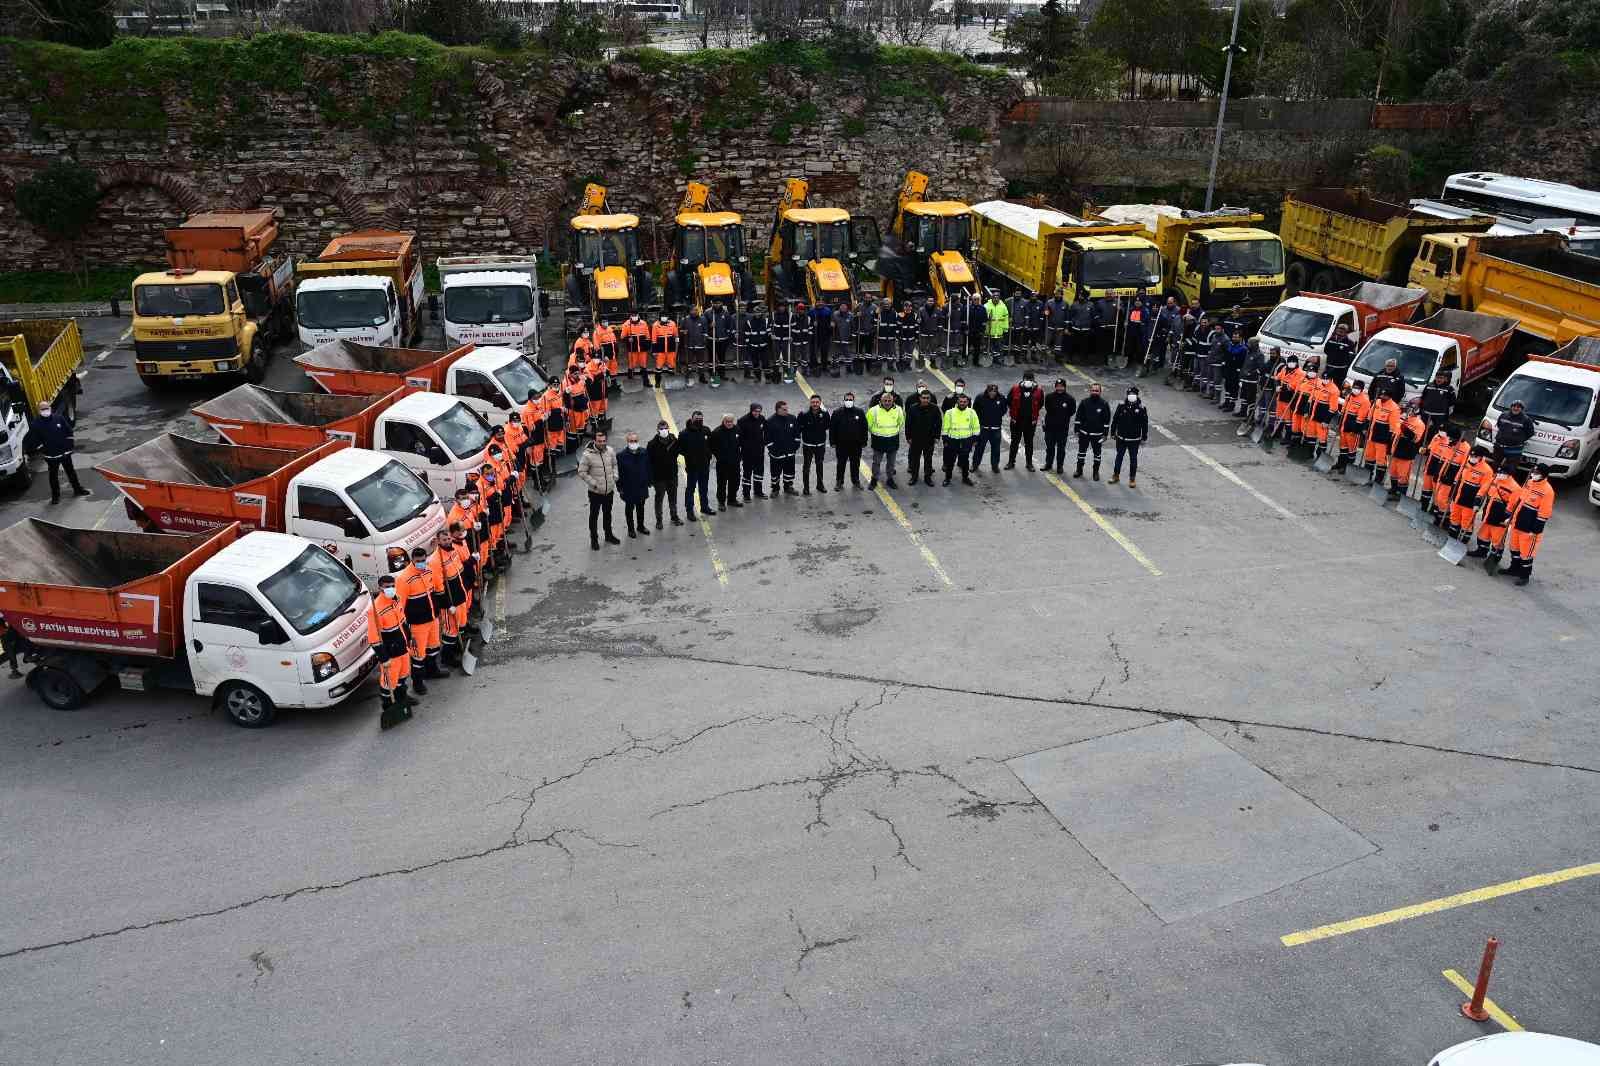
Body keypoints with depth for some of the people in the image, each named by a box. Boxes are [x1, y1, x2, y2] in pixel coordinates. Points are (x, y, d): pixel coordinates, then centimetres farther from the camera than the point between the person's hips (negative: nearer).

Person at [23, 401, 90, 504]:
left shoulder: (59, 417, -4)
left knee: (71, 471, 17)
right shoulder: (36, 424, -11)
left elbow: (69, 431, 4)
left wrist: (69, 445, 2)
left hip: (65, 452, 2)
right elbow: (30, 440, -9)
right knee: (53, 476, 9)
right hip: (51, 456, -2)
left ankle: (78, 489, 33)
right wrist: (43, 449, -10)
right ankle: (55, 496, 21)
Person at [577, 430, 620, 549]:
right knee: (594, 515, 9)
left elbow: (614, 465, 14)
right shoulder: (588, 455, -18)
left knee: (608, 514, 22)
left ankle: (609, 535, 39)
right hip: (595, 492, -5)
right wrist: (593, 483, -16)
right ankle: (593, 539, 23)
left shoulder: (610, 451, -4)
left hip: (609, 490, 5)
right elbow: (582, 472, -13)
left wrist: (615, 477, 1)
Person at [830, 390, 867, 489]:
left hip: (856, 445, 1)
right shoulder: (837, 413, -4)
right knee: (840, 464, 8)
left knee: (855, 464, 13)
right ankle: (839, 482, 20)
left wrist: (863, 442, 1)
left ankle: (856, 480, 28)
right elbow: (832, 428, -2)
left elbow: (864, 428, 3)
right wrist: (833, 442, -5)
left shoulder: (860, 412, -1)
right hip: (841, 445, -1)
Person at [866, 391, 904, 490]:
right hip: (878, 440, -2)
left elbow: (901, 423, 14)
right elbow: (868, 424, 1)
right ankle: (874, 480, 20)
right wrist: (874, 432, 7)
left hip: (893, 440, 2)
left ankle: (890, 479, 28)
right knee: (876, 462, 7)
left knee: (891, 462, 14)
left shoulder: (898, 410, -5)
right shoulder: (874, 410, -13)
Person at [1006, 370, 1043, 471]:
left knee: (1029, 443, 11)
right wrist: (1014, 412, 8)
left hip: (1031, 422, 0)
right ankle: (1011, 462, 19)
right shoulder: (1015, 389, -6)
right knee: (1014, 442, 9)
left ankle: (1029, 463, 20)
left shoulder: (1039, 391, -4)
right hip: (1016, 421, 0)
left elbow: (1041, 404, 12)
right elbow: (1009, 402, 7)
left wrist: (1033, 412, 8)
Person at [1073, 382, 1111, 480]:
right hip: (1084, 433, 2)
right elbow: (1079, 417, 5)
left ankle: (1096, 472, 18)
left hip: (1097, 434, -2)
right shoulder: (1084, 402, 0)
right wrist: (1077, 430, 1)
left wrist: (1104, 434, -6)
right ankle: (1079, 470, 24)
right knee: (1081, 452, 10)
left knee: (1097, 453, 7)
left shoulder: (1104, 404, -5)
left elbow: (1107, 420, -2)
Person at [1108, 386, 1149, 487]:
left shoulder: (1141, 407, -9)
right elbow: (1115, 419, 3)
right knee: (1119, 456, 15)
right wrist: (1113, 432, 6)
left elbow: (1145, 423, -2)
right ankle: (1116, 475, 30)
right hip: (1121, 438, 1)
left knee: (1133, 459, 8)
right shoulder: (1121, 405, -7)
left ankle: (1132, 479, 19)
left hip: (1134, 439, -1)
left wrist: (1144, 437, -1)